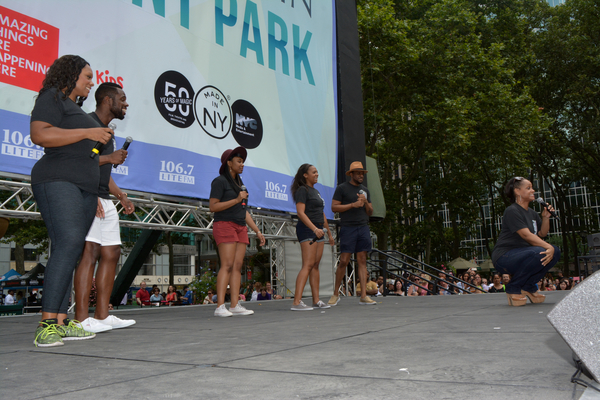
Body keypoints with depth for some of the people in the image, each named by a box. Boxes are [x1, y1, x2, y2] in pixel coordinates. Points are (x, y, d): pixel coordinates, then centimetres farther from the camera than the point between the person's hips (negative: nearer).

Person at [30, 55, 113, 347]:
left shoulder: (75, 108, 30)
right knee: (69, 243, -23)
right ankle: (47, 324, -24)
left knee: (68, 251, 0)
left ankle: (61, 322, -3)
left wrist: (95, 194, 26)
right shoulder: (53, 97, 3)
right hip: (58, 182, -9)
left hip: (84, 189, 9)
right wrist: (87, 132, -14)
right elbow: (39, 135, -15)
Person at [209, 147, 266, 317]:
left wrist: (257, 231, 20)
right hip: (225, 226, -8)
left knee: (238, 265, 0)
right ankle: (220, 306, -16)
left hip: (241, 228, 8)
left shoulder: (239, 183, 21)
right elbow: (213, 206, -13)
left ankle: (235, 305, -1)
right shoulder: (220, 181, -3)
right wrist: (236, 199, -13)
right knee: (227, 265, -15)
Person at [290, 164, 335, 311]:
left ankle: (316, 300, 11)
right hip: (307, 229, -9)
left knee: (316, 265, 8)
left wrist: (329, 232, 26)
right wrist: (314, 228, -27)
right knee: (308, 265, -16)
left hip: (318, 230, 9)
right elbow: (300, 212, -17)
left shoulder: (316, 191, 22)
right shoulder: (302, 190, -6)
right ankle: (297, 302, -20)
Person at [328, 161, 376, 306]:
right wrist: (352, 205, -13)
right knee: (344, 261, -6)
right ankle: (336, 294, 8)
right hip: (347, 228, -5)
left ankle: (363, 296, 1)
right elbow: (334, 207, -5)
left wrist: (365, 202, -2)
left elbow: (370, 213, 18)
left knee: (362, 261, 1)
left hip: (363, 228, 5)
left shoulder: (365, 190, 18)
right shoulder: (342, 188, 3)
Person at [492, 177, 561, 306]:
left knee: (555, 252, -7)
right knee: (538, 253, -32)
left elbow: (542, 234, 13)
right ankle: (513, 289, -14)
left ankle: (528, 286, 4)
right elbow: (526, 235, -22)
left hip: (522, 254, 9)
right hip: (504, 257, -9)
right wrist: (548, 247, -29)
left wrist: (546, 217, -1)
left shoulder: (532, 213, 17)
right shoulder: (512, 211, -13)